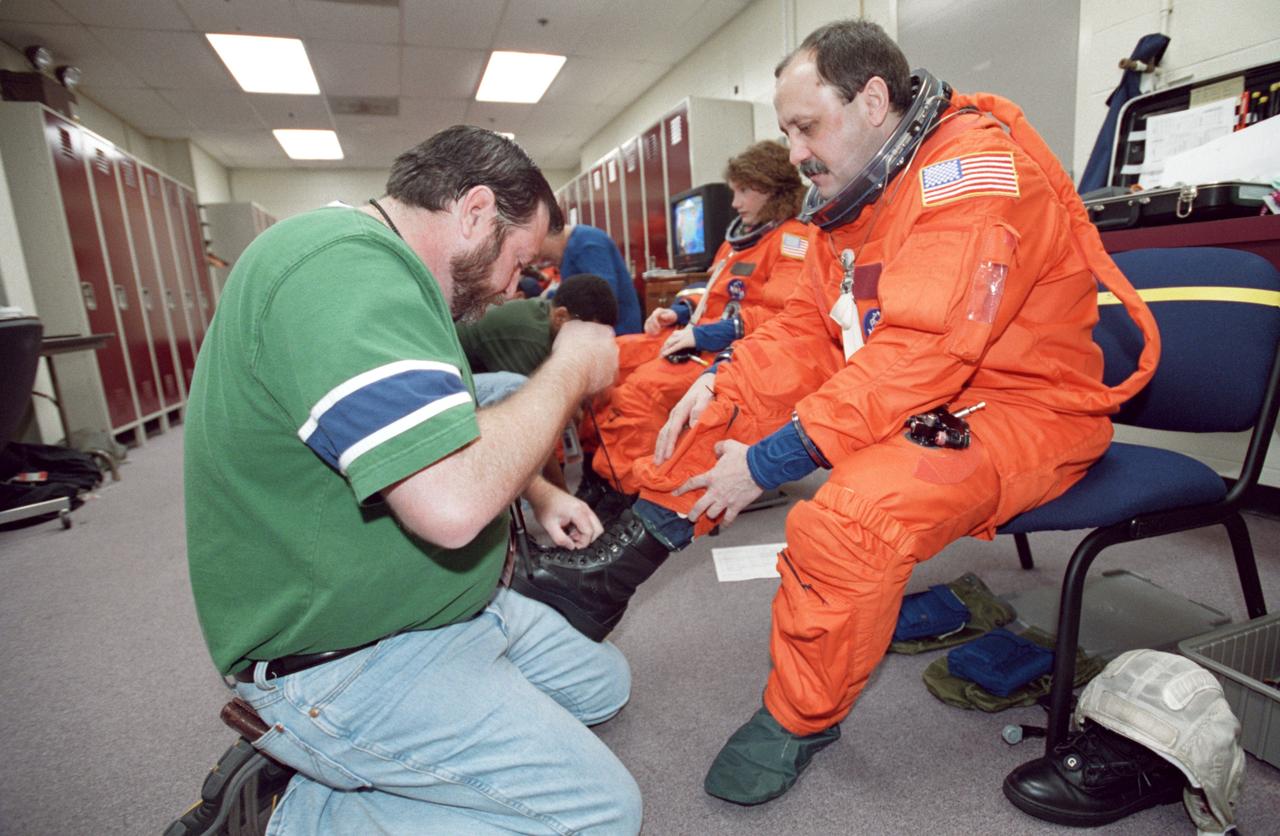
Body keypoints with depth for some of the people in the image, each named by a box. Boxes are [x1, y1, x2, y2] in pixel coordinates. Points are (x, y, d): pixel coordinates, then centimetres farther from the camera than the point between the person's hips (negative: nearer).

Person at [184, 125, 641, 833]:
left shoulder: (367, 264, 11)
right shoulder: (343, 267, -25)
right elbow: (453, 501, -35)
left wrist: (537, 493, 14)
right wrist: (570, 371, -19)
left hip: (427, 612, 11)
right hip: (348, 662, -10)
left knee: (603, 683, 18)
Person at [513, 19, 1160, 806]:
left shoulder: (970, 172, -20)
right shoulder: (859, 188, 8)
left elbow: (912, 363, -29)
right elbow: (809, 326, 8)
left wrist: (767, 461, -26)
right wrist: (722, 385, -8)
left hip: (1018, 407, -8)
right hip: (896, 390, 9)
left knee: (851, 514, -35)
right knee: (715, 408, 4)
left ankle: (800, 721, -7)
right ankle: (608, 579, 7)